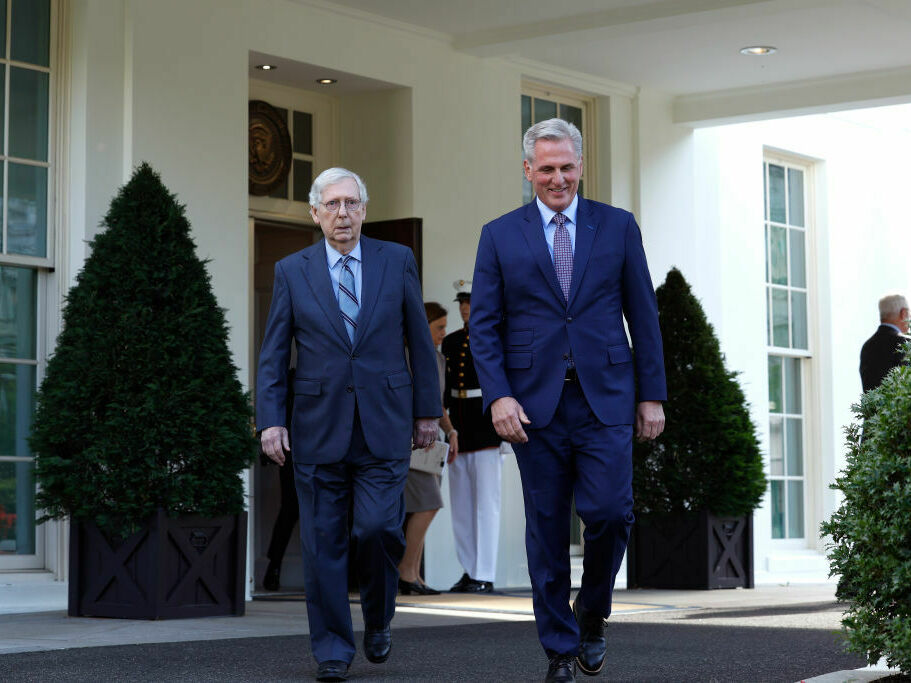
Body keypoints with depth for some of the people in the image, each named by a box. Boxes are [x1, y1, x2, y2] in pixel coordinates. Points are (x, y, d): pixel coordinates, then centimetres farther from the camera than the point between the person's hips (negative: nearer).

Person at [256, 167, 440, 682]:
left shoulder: (398, 261, 5)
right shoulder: (292, 271, 5)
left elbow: (420, 341, 8)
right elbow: (273, 354, 5)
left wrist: (427, 410, 7)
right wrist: (270, 420, -4)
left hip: (384, 425, 0)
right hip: (319, 424, 1)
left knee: (379, 527, -11)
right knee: (323, 540, 2)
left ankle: (379, 620, 16)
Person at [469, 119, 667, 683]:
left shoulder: (618, 227, 8)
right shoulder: (500, 236, 7)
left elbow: (643, 315, 8)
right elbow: (484, 324, 4)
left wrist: (652, 394, 3)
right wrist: (498, 395, -8)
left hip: (605, 397, 0)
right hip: (534, 402, 0)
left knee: (609, 510, -13)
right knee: (546, 530, 3)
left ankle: (592, 613, 15)